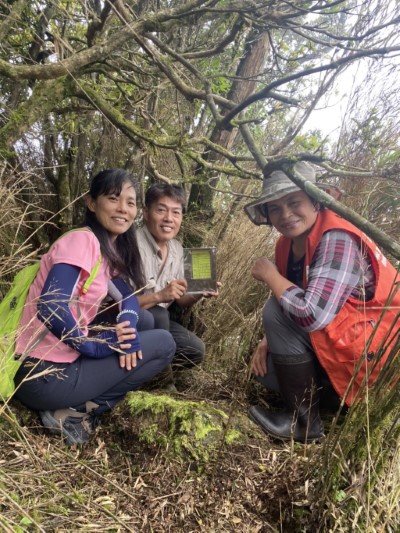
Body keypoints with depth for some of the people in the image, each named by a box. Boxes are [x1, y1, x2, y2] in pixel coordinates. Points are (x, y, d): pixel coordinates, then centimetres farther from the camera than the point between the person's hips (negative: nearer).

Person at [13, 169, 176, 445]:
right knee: (164, 344, -6)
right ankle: (75, 412, -3)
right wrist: (96, 345, -16)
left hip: (65, 361, 9)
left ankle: (81, 403, 6)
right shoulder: (82, 239, -17)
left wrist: (128, 328, -12)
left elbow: (128, 296, 9)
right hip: (45, 377, -9)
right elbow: (51, 306, -28)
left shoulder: (109, 248, 10)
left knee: (144, 320, 11)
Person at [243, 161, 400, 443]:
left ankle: (305, 422, -8)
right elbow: (291, 304, 10)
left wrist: (270, 275, -20)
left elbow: (312, 315, -35)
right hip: (336, 343, 9)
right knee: (267, 369, 6)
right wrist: (269, 341, -6)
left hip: (377, 350, -9)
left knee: (277, 310, -22)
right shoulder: (288, 245, 1)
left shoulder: (337, 239, -24)